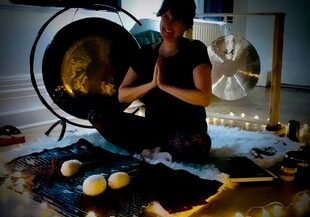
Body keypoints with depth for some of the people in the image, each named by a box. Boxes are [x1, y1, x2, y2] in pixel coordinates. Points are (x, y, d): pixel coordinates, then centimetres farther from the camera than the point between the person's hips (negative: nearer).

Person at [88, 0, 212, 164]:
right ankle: (161, 150, -16)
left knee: (199, 143, -40)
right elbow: (122, 95, -1)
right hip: (152, 126, 5)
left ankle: (148, 149, -13)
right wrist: (152, 84, -16)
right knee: (97, 116, -12)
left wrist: (163, 85, -18)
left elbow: (204, 98, -21)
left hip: (187, 129, -4)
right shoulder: (146, 52, 3)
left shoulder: (195, 51, -8)